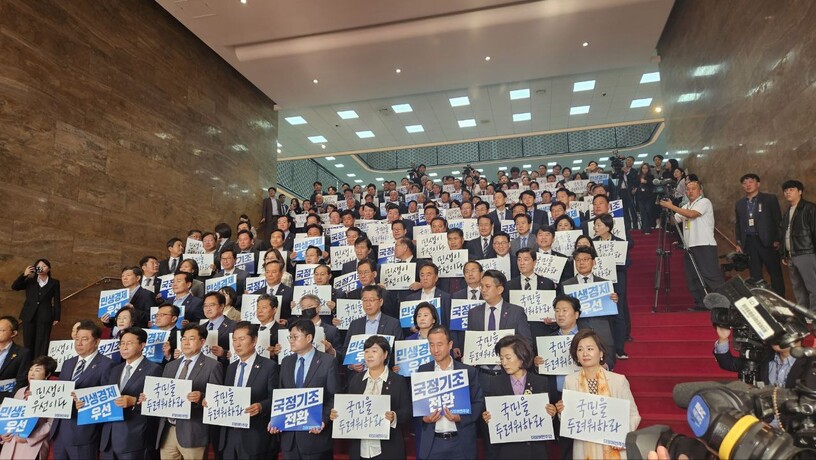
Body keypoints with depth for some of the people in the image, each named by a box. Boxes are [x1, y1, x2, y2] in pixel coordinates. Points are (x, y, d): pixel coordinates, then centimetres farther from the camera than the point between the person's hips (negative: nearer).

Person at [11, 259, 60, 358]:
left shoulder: (54, 283, 8)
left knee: (42, 344, -5)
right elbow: (14, 287, -2)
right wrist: (24, 275, -12)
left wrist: (56, 317, -2)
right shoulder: (29, 281, 14)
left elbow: (56, 301, 5)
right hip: (29, 316, 2)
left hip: (45, 317, -2)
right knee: (28, 343, 2)